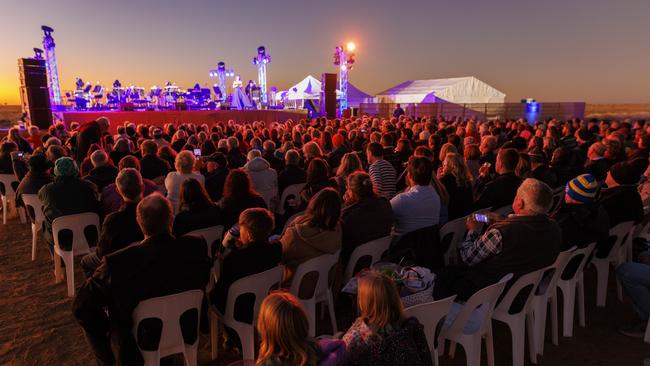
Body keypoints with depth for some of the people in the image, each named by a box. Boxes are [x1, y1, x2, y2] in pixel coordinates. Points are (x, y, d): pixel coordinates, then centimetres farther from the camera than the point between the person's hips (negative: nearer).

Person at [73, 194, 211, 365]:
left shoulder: (116, 263, -29)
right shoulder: (197, 247, -22)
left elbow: (79, 307, -16)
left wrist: (109, 330, 1)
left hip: (138, 345, -3)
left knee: (89, 313, 22)